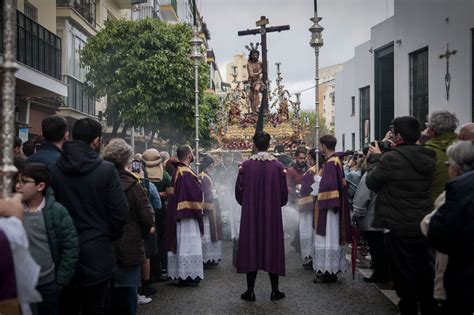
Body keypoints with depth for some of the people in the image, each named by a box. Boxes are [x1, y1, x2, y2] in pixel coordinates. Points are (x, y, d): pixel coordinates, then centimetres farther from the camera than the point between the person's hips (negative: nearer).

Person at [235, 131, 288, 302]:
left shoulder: (245, 165, -7)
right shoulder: (278, 166, -6)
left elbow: (239, 191, -2)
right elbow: (284, 193, -1)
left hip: (250, 214, 0)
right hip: (273, 214, 0)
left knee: (251, 247, 6)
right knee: (272, 247, 8)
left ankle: (250, 290, 7)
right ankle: (275, 290, 10)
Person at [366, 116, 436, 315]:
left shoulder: (391, 158, -20)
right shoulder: (428, 157, 0)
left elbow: (371, 182, -7)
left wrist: (376, 157, 6)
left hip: (398, 228, -6)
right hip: (423, 224, 7)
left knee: (403, 274, 6)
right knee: (424, 271, 19)